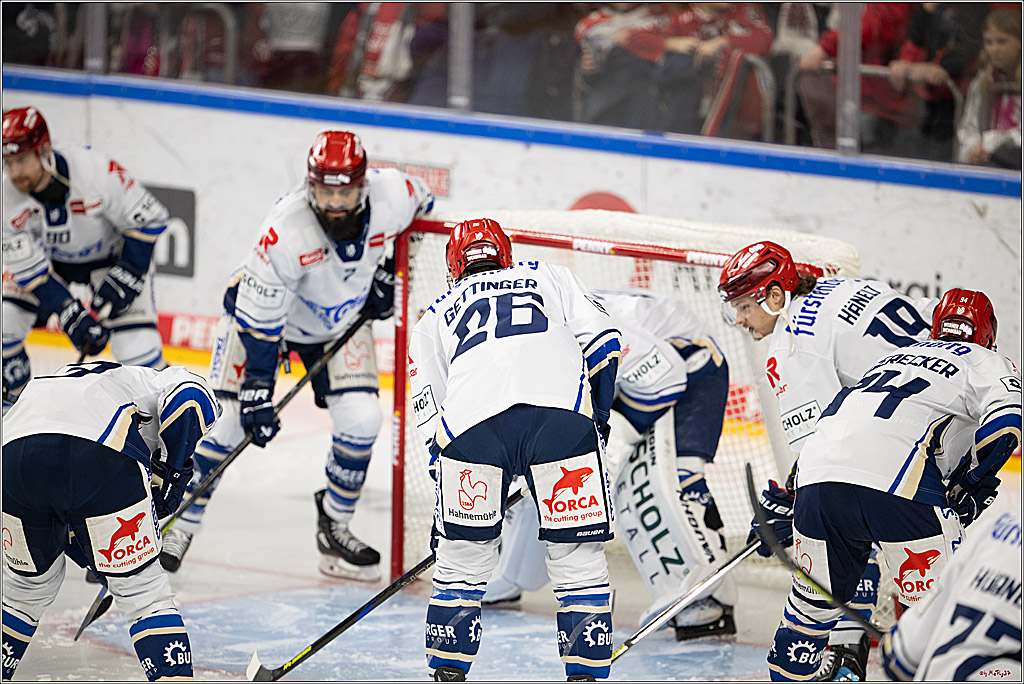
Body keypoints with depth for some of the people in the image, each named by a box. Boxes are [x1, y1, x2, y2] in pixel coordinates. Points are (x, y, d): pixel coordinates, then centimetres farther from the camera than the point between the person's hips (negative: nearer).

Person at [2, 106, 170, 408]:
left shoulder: (96, 171, -36)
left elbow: (150, 218, -24)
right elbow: (28, 269, -20)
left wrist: (124, 279, -25)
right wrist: (69, 314, -30)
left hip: (113, 254, -4)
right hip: (47, 257, 4)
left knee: (137, 348, -19)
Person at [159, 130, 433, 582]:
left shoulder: (392, 196, -27)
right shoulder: (286, 231, -38)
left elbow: (420, 203, 1)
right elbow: (259, 316, -30)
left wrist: (387, 268, -2)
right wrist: (257, 388, -29)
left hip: (341, 319, 4)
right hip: (261, 306, -4)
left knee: (361, 418, -11)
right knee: (231, 418, -11)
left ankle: (334, 527, 9)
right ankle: (179, 525, 5)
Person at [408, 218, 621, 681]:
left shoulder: (434, 319, 35)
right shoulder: (549, 278, 33)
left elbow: (429, 416, 30)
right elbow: (599, 338, 17)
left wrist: (444, 513, 33)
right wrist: (598, 416, 25)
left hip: (471, 418, 1)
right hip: (562, 412, -1)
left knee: (463, 555, 18)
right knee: (578, 552, 9)